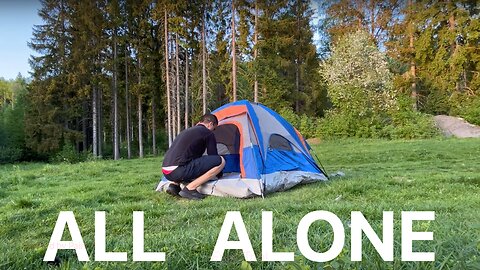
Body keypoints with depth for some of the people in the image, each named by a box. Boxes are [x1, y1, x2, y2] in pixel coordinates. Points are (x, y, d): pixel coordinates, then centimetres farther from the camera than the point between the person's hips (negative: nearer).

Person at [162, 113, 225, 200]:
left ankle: (174, 184, 12)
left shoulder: (186, 131, 28)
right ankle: (189, 189, -7)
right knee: (220, 161, -5)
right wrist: (219, 174, 27)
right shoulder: (208, 133, 4)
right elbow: (213, 156, 10)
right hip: (179, 171, -9)